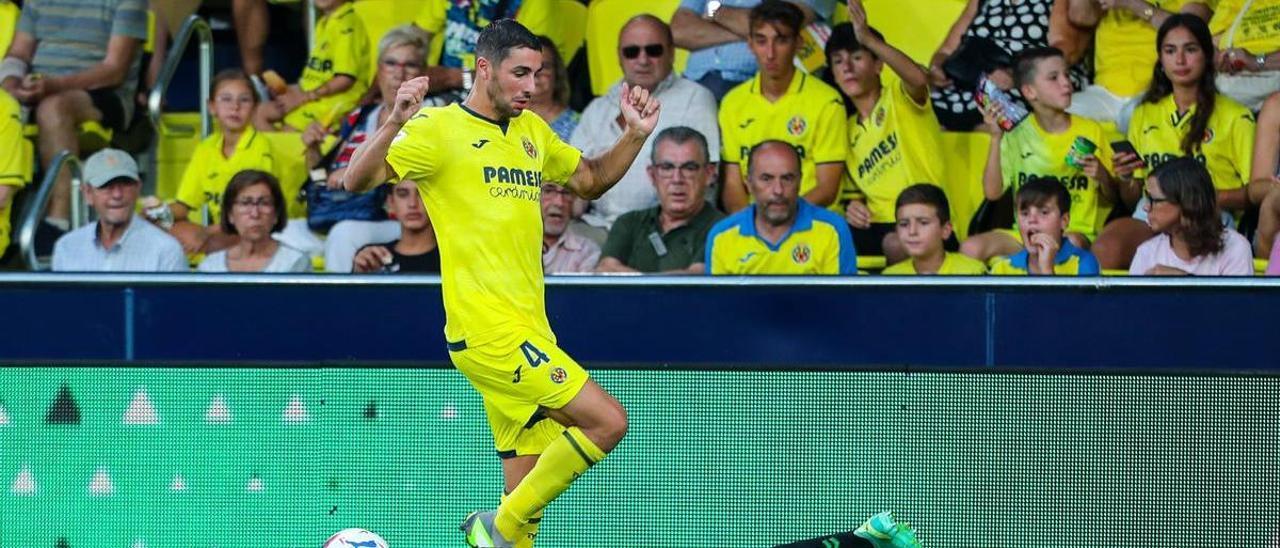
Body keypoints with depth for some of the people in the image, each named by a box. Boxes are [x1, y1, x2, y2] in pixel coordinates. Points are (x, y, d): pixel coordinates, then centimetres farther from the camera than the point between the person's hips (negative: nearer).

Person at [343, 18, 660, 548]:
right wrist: (395, 123, -31)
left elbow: (591, 180, 32)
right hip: (488, 330, -8)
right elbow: (358, 180, -14)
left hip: (525, 333, 8)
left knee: (526, 497, 5)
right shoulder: (440, 128, -6)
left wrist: (635, 135, 15)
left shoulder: (531, 130, 17)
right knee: (607, 420, -15)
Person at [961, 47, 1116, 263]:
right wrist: (997, 138, -8)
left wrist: (1103, 176, -13)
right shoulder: (1017, 135, 6)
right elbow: (992, 192, -3)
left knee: (1070, 243, -38)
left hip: (1077, 231, -2)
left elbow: (1110, 199, 10)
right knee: (971, 249, -24)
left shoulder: (1090, 132, 5)